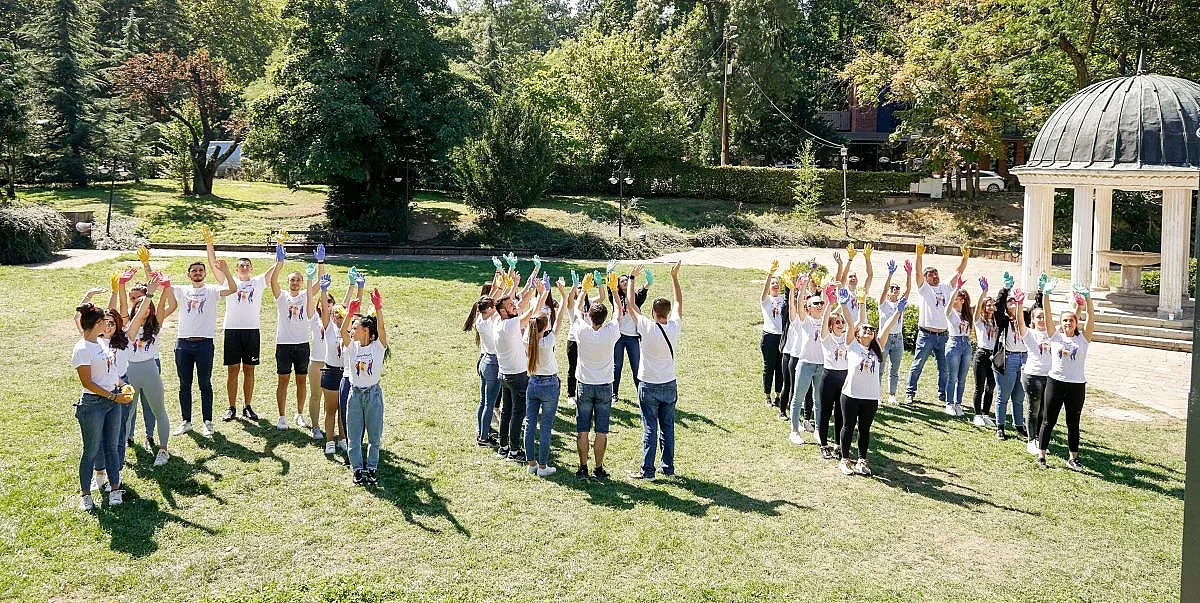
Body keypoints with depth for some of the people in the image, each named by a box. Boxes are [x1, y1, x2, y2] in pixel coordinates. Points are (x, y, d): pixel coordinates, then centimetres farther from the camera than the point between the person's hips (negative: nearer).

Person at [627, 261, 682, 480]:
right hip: (670, 385, 4)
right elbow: (679, 302, 10)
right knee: (668, 428, 11)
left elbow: (630, 305, -7)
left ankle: (647, 470, 4)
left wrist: (632, 279, 2)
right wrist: (674, 278, 16)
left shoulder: (647, 327, -17)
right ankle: (668, 468, 18)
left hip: (649, 386, -4)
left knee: (650, 428, 0)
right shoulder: (674, 327, -6)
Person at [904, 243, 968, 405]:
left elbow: (958, 273, 11)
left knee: (944, 367, 10)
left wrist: (965, 257, -1)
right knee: (917, 366, 1)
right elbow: (918, 272, -13)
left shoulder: (945, 288, 14)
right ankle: (910, 393, 9)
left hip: (943, 335, 4)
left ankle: (943, 394, 21)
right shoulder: (923, 288, 2)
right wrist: (919, 255, -27)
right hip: (926, 335, -4)